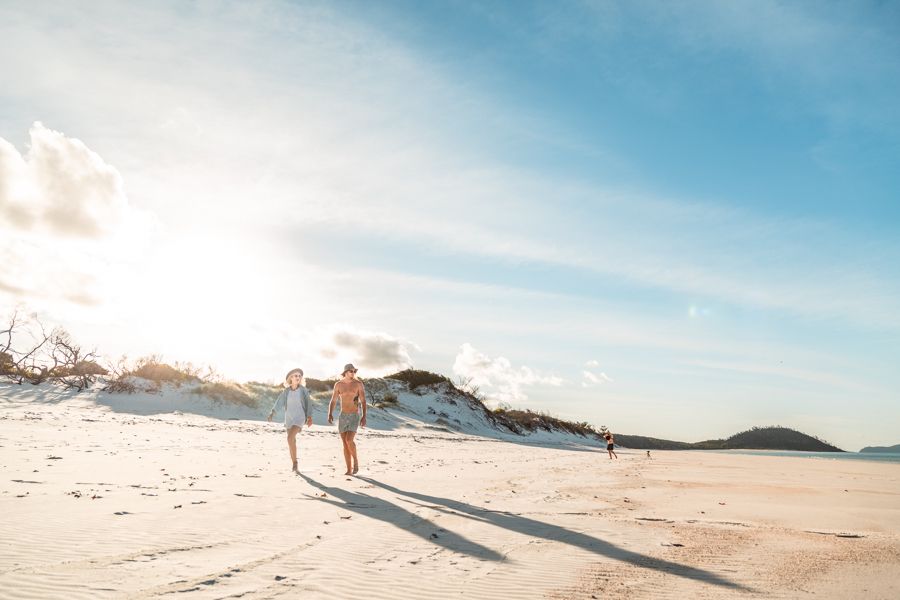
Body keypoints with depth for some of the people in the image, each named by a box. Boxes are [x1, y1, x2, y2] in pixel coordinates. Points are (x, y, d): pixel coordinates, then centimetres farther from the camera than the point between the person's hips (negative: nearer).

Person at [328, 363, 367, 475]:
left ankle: (355, 460, 5)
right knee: (345, 444, 3)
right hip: (342, 416, 3)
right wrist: (330, 414, -11)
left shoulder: (358, 384, -6)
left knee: (349, 440, -20)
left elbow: (363, 401, -8)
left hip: (354, 416, -3)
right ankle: (349, 470, 11)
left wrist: (364, 416, -19)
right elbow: (333, 401, 5)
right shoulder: (338, 384, 2)